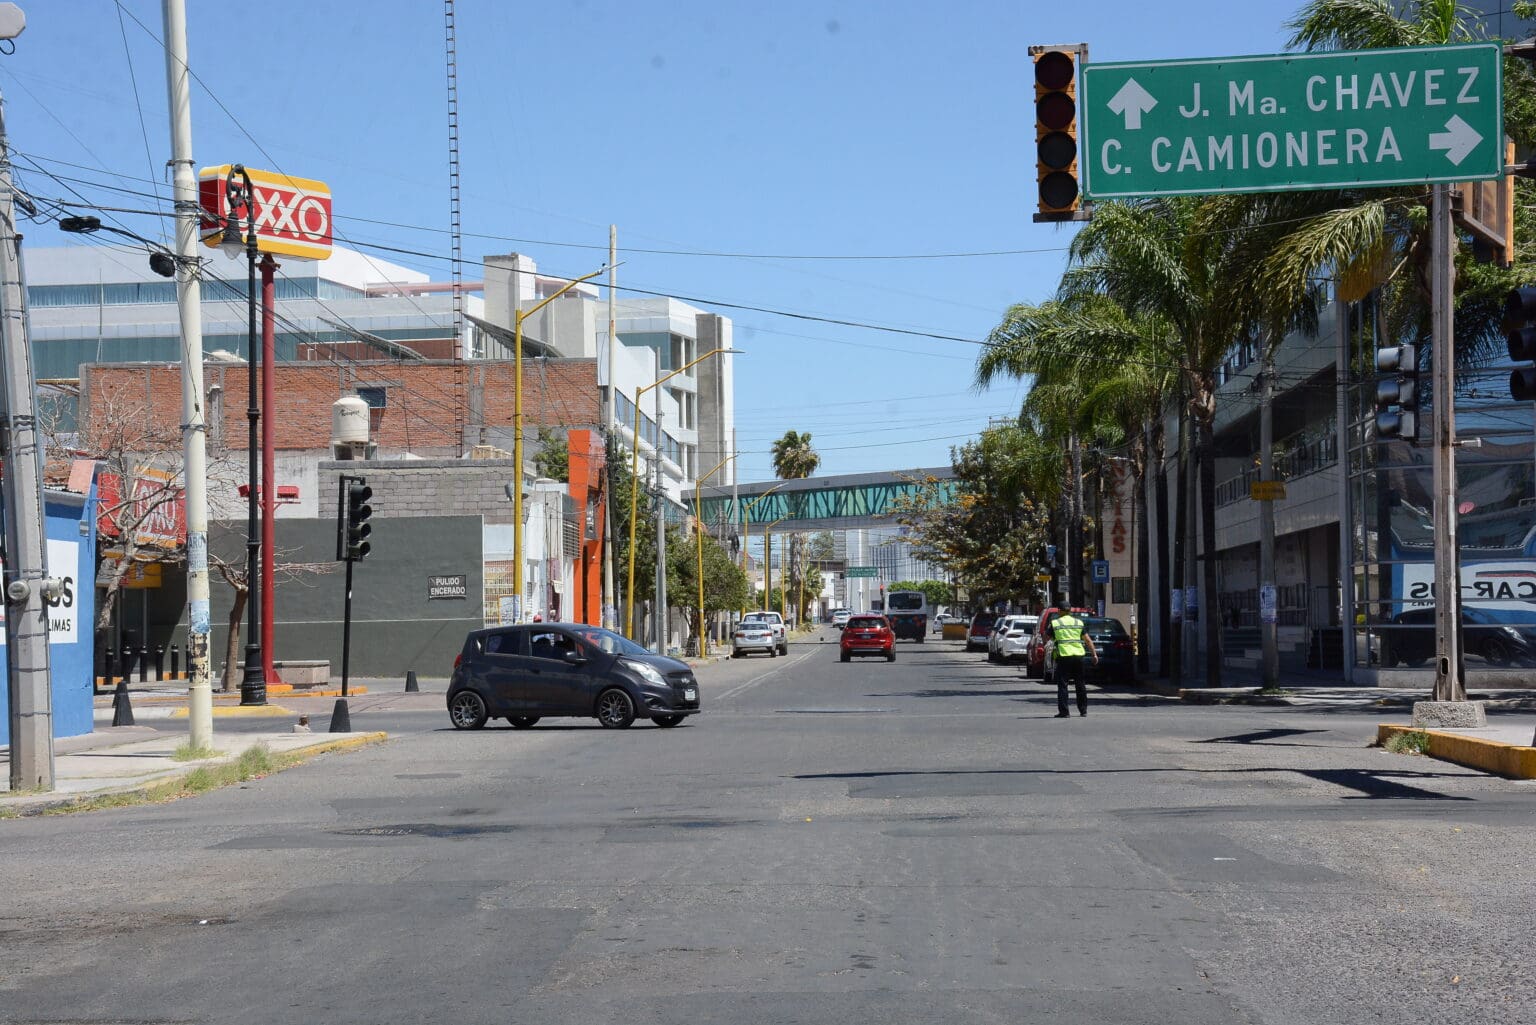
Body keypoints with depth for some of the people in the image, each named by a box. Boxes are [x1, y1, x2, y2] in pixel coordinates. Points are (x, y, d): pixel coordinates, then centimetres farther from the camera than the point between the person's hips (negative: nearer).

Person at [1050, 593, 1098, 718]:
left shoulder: (1055, 623, 1)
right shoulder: (1079, 622, 8)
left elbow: (1051, 638, 9)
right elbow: (1088, 640, 6)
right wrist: (1094, 654, 9)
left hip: (1063, 656, -3)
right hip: (1078, 655, 3)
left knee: (1062, 685, 0)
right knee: (1080, 684, 14)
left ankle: (1063, 711, -7)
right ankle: (1083, 710, 20)